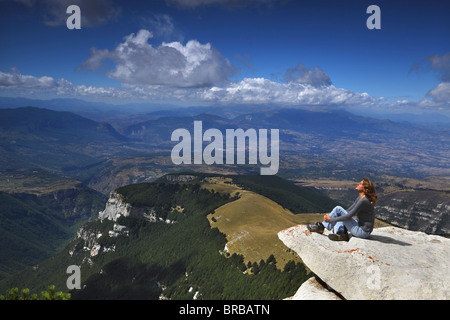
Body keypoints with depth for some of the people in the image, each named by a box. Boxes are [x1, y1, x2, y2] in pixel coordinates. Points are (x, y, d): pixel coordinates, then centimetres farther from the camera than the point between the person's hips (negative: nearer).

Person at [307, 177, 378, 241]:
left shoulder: (364, 201, -22)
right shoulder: (359, 198, 6)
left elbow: (348, 216, -22)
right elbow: (349, 210, 15)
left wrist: (331, 219, -15)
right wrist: (331, 215, 11)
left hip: (363, 232, -9)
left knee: (338, 209, -11)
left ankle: (321, 226, -1)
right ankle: (340, 234, -8)